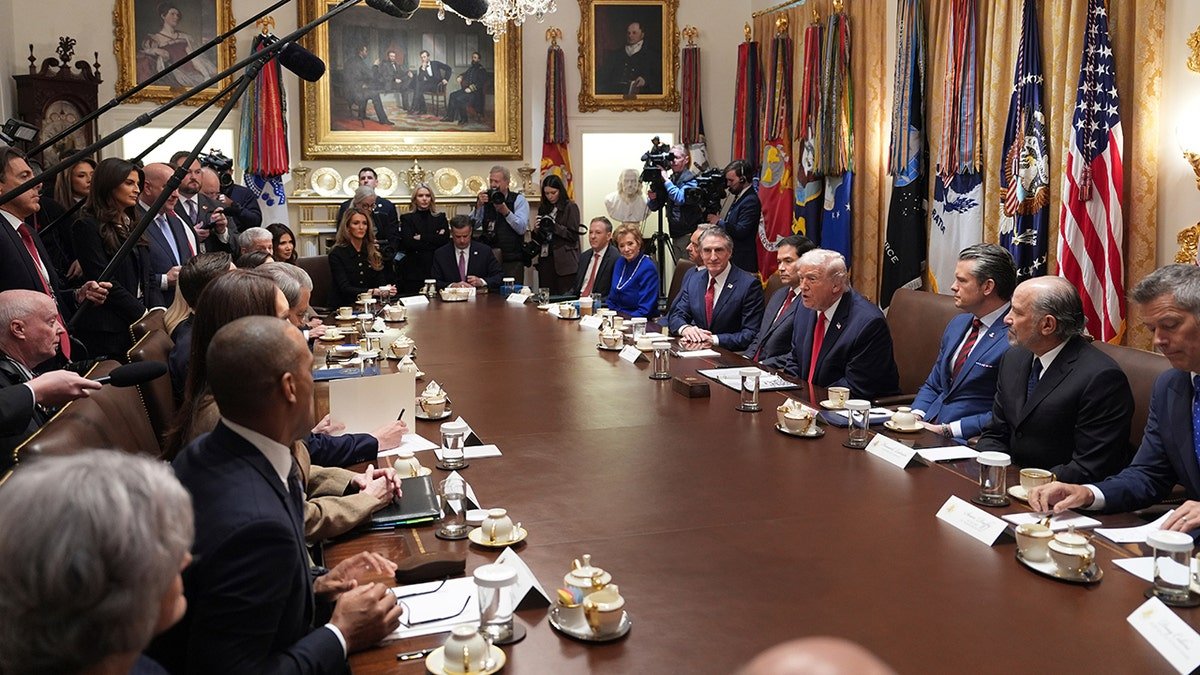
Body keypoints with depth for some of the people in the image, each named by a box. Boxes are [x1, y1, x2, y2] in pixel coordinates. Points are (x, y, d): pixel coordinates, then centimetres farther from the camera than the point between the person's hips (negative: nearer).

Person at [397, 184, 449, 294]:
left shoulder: (440, 217, 14)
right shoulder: (407, 218, 9)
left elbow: (445, 240, -2)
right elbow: (408, 242, -6)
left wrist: (421, 238, -5)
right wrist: (433, 239, -5)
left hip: (436, 269, 1)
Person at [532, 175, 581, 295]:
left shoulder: (570, 207, -1)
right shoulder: (543, 208, 14)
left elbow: (573, 235, -6)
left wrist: (554, 226, -14)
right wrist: (536, 230, -4)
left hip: (564, 262, -5)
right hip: (546, 259, 5)